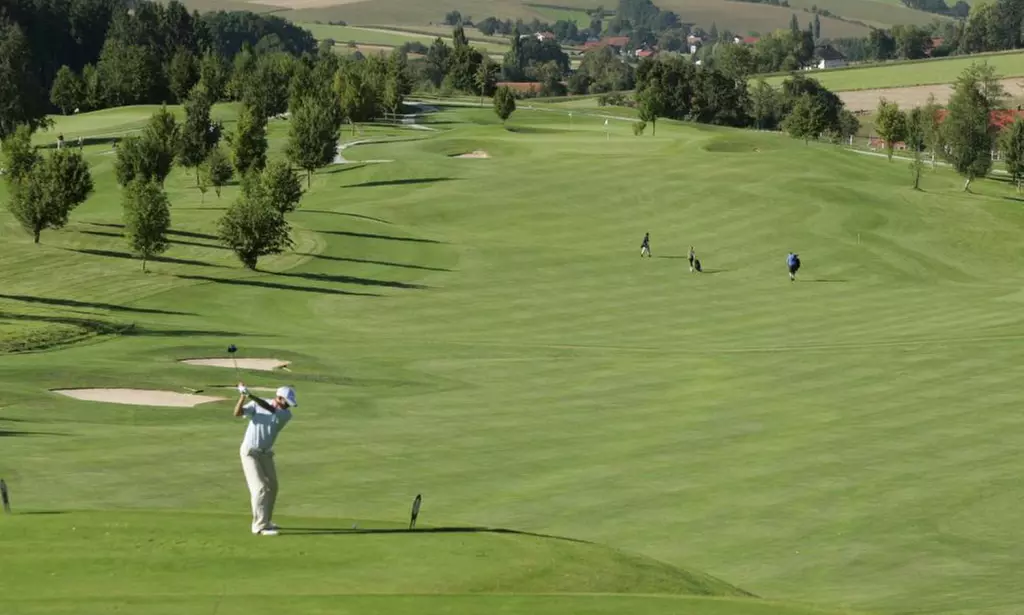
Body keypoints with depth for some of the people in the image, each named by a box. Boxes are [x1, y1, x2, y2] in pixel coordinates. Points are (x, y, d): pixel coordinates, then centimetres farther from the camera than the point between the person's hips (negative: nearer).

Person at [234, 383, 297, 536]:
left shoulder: (286, 414, -8)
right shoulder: (256, 404, -10)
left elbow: (269, 409, -26)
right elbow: (237, 413, -18)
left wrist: (250, 395, -38)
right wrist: (243, 396, -34)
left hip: (266, 453, 5)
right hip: (250, 452, -5)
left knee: (271, 487, 12)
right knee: (260, 487, -15)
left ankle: (265, 521, 29)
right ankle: (260, 526, -15)